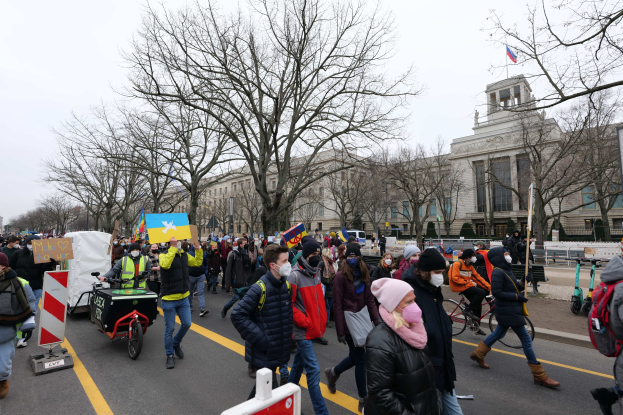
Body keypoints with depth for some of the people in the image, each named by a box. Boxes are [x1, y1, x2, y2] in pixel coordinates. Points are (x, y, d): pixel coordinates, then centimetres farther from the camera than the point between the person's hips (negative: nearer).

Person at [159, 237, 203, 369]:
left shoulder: (185, 255, 6)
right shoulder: (164, 255, -12)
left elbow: (197, 262, 13)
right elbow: (165, 264, -33)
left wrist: (198, 249, 2)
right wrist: (173, 248, -34)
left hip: (183, 298, 5)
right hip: (169, 299, -5)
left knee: (186, 324, 10)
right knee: (169, 329, 6)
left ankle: (176, 343, 37)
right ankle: (170, 355, 24)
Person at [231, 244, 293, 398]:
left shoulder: (287, 286, 0)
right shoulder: (259, 289, -22)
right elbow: (238, 316, -21)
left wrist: (287, 336, 7)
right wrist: (259, 338, -21)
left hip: (280, 350, 7)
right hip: (263, 352, -7)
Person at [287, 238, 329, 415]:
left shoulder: (316, 273, 5)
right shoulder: (295, 276, -20)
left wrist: (321, 320, 9)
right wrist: (305, 322, -17)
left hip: (314, 328, 8)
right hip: (303, 330, -8)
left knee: (299, 363, 23)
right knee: (313, 370, -3)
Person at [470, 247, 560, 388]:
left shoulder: (506, 270, 11)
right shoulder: (498, 272, -20)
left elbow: (513, 287, 12)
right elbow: (496, 292, -25)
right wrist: (517, 296, -22)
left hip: (509, 311, 10)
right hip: (508, 312, -10)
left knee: (499, 333, 22)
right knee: (526, 339, -2)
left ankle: (478, 354, 33)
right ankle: (539, 376, 10)